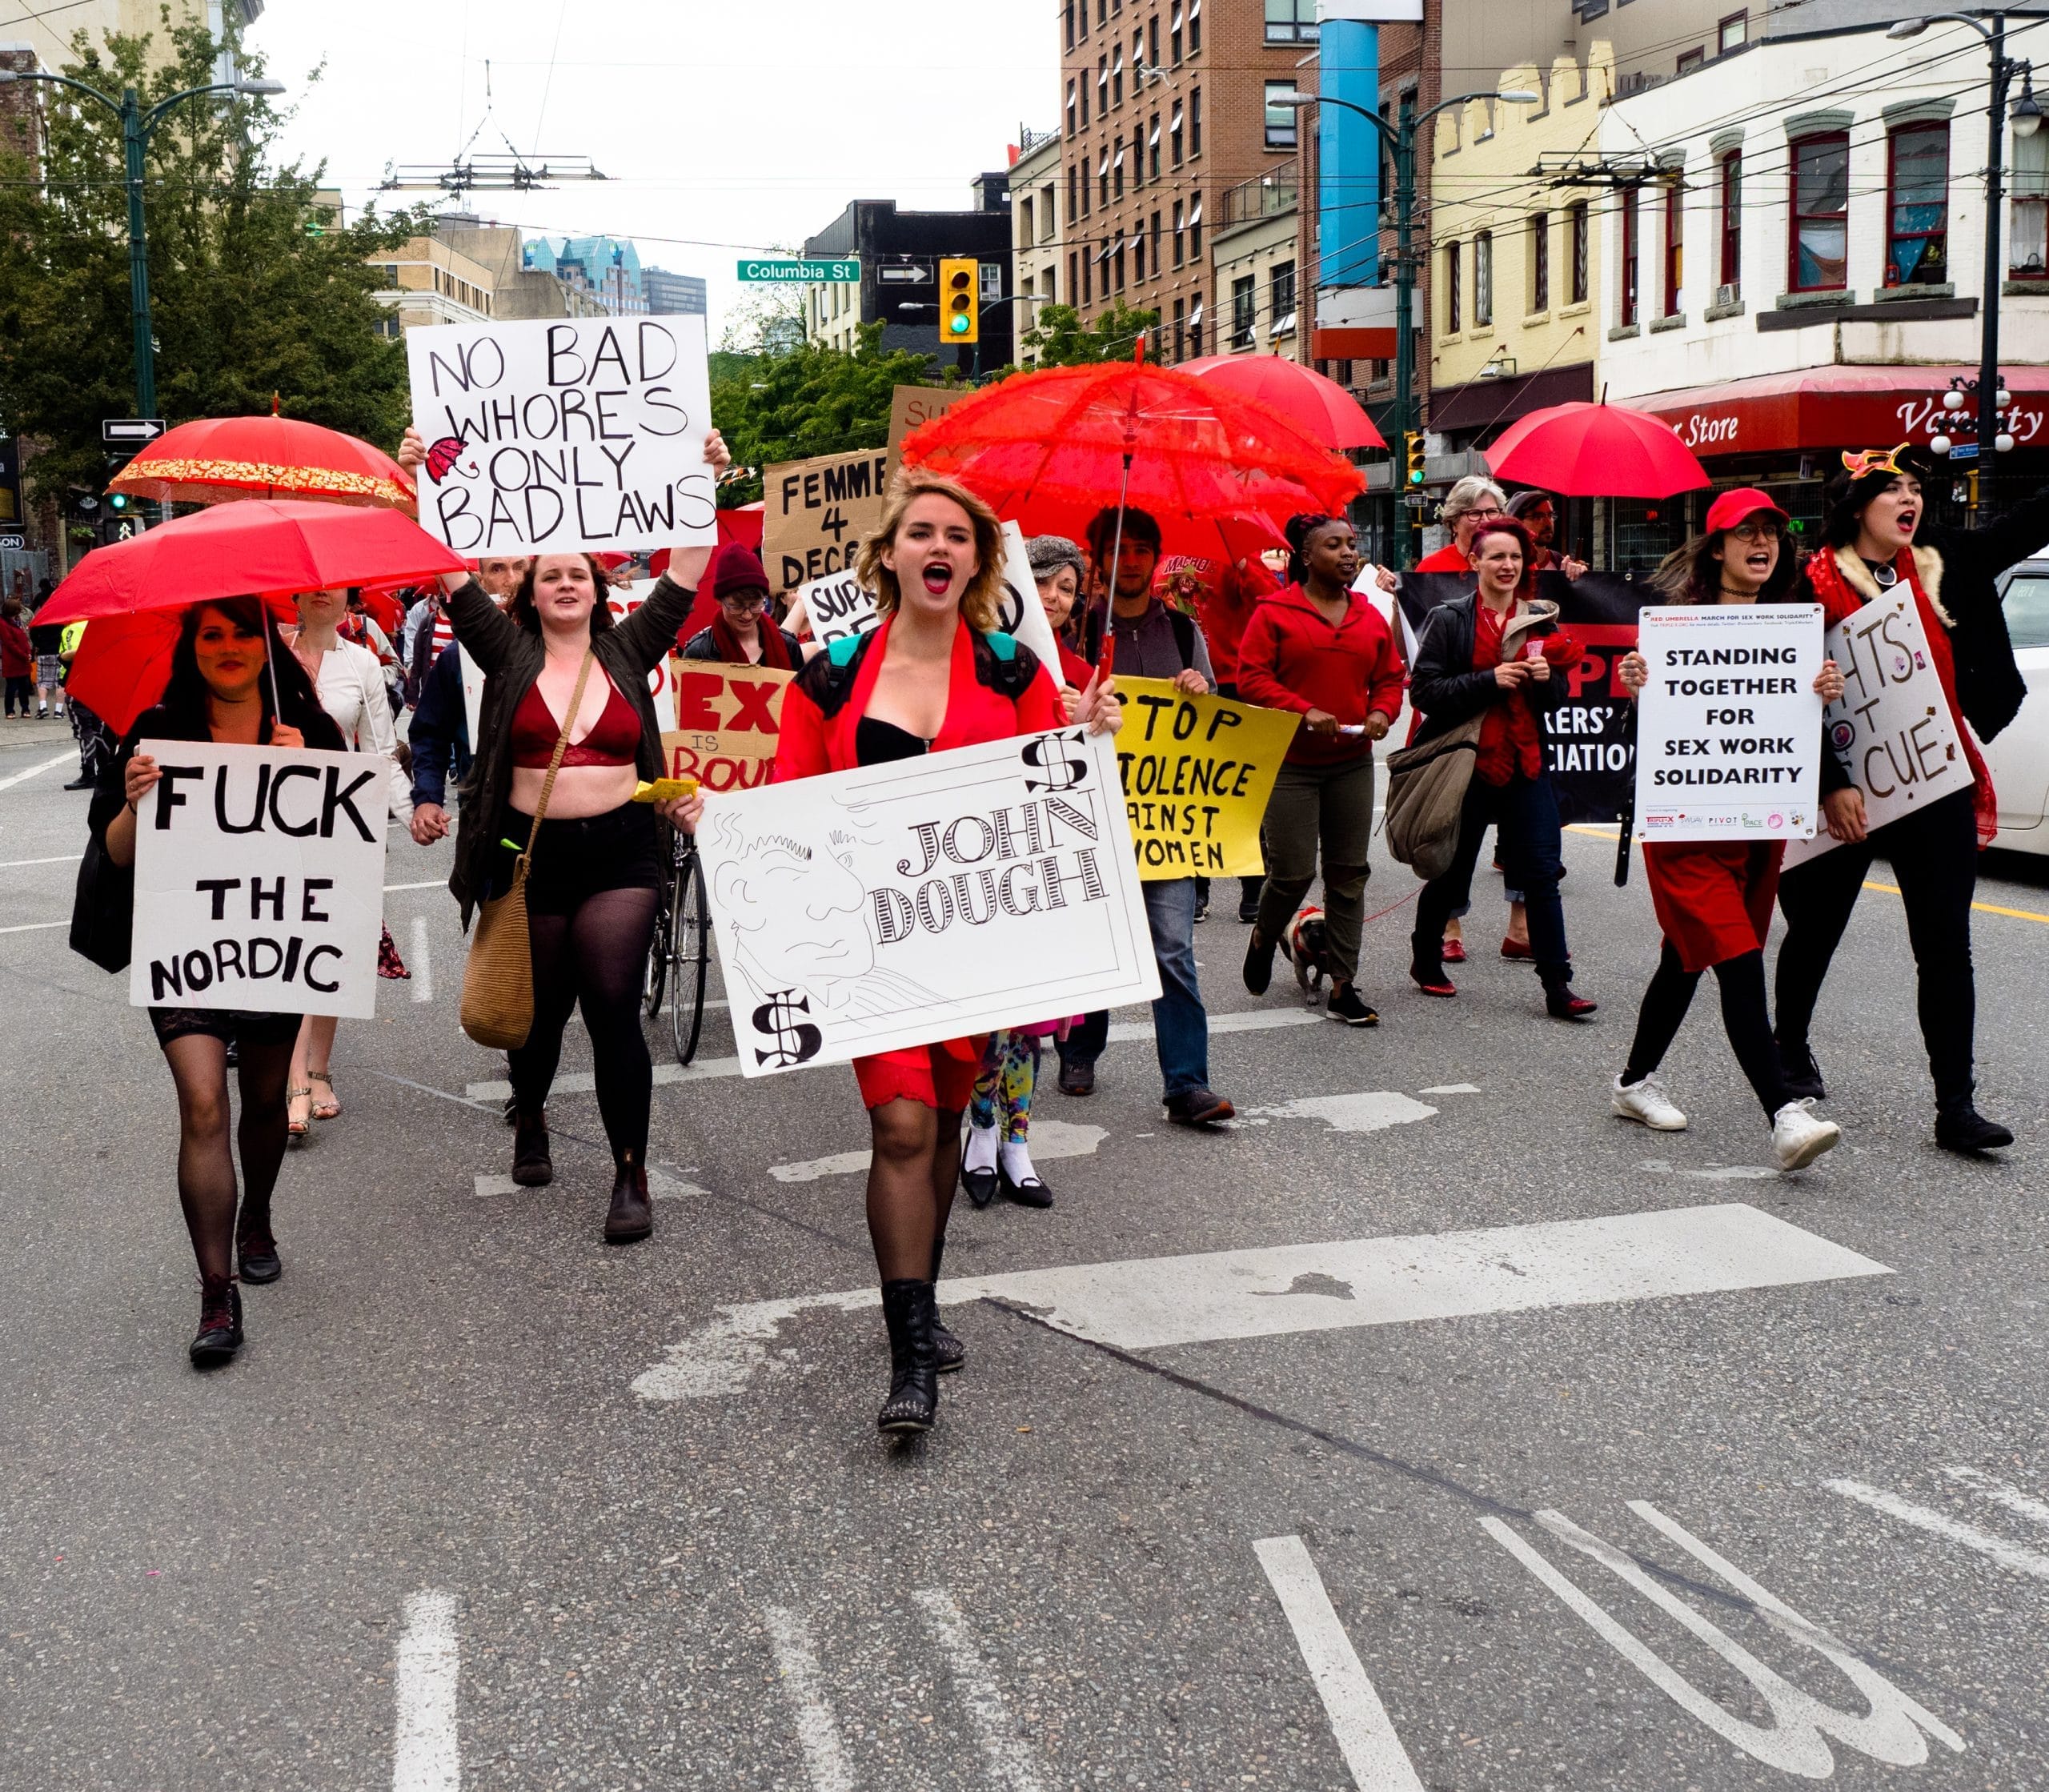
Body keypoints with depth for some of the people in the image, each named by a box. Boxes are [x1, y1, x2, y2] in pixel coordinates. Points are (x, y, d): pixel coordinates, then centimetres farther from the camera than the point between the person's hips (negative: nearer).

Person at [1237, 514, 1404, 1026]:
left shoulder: (1371, 617, 11)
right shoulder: (1274, 612, -4)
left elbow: (1389, 677, 17)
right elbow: (1251, 678, -9)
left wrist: (1382, 712, -5)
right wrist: (1303, 711, -19)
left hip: (1352, 763, 5)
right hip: (1289, 763, -5)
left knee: (1349, 873, 4)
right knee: (1294, 872, -7)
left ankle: (1343, 985, 9)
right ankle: (1264, 937, 26)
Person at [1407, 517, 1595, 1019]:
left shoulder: (1540, 620, 8)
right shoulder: (1449, 619, -4)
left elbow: (1557, 699, 14)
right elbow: (1424, 689, -11)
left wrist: (1545, 679, -9)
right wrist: (1489, 680, -19)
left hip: (1524, 761, 3)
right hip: (1465, 763, -3)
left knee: (1541, 873, -3)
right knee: (1452, 871, 11)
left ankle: (1557, 987, -1)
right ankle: (1426, 961, 33)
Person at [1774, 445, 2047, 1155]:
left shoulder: (1945, 566, 7)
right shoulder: (1819, 585, -6)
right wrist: (1831, 785, -16)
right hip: (1846, 792, -3)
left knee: (1946, 947, 0)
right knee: (1816, 930, 14)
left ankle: (1956, 1105, 2)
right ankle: (1790, 1049, 39)